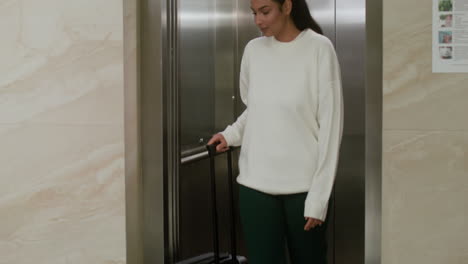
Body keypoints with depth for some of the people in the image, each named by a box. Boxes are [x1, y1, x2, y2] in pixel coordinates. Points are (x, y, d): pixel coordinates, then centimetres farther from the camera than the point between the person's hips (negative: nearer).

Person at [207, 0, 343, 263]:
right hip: (256, 183, 3)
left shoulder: (319, 48, -6)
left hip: (303, 185, -3)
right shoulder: (253, 50, 7)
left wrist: (318, 195, -10)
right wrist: (231, 135, 2)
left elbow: (330, 125, -7)